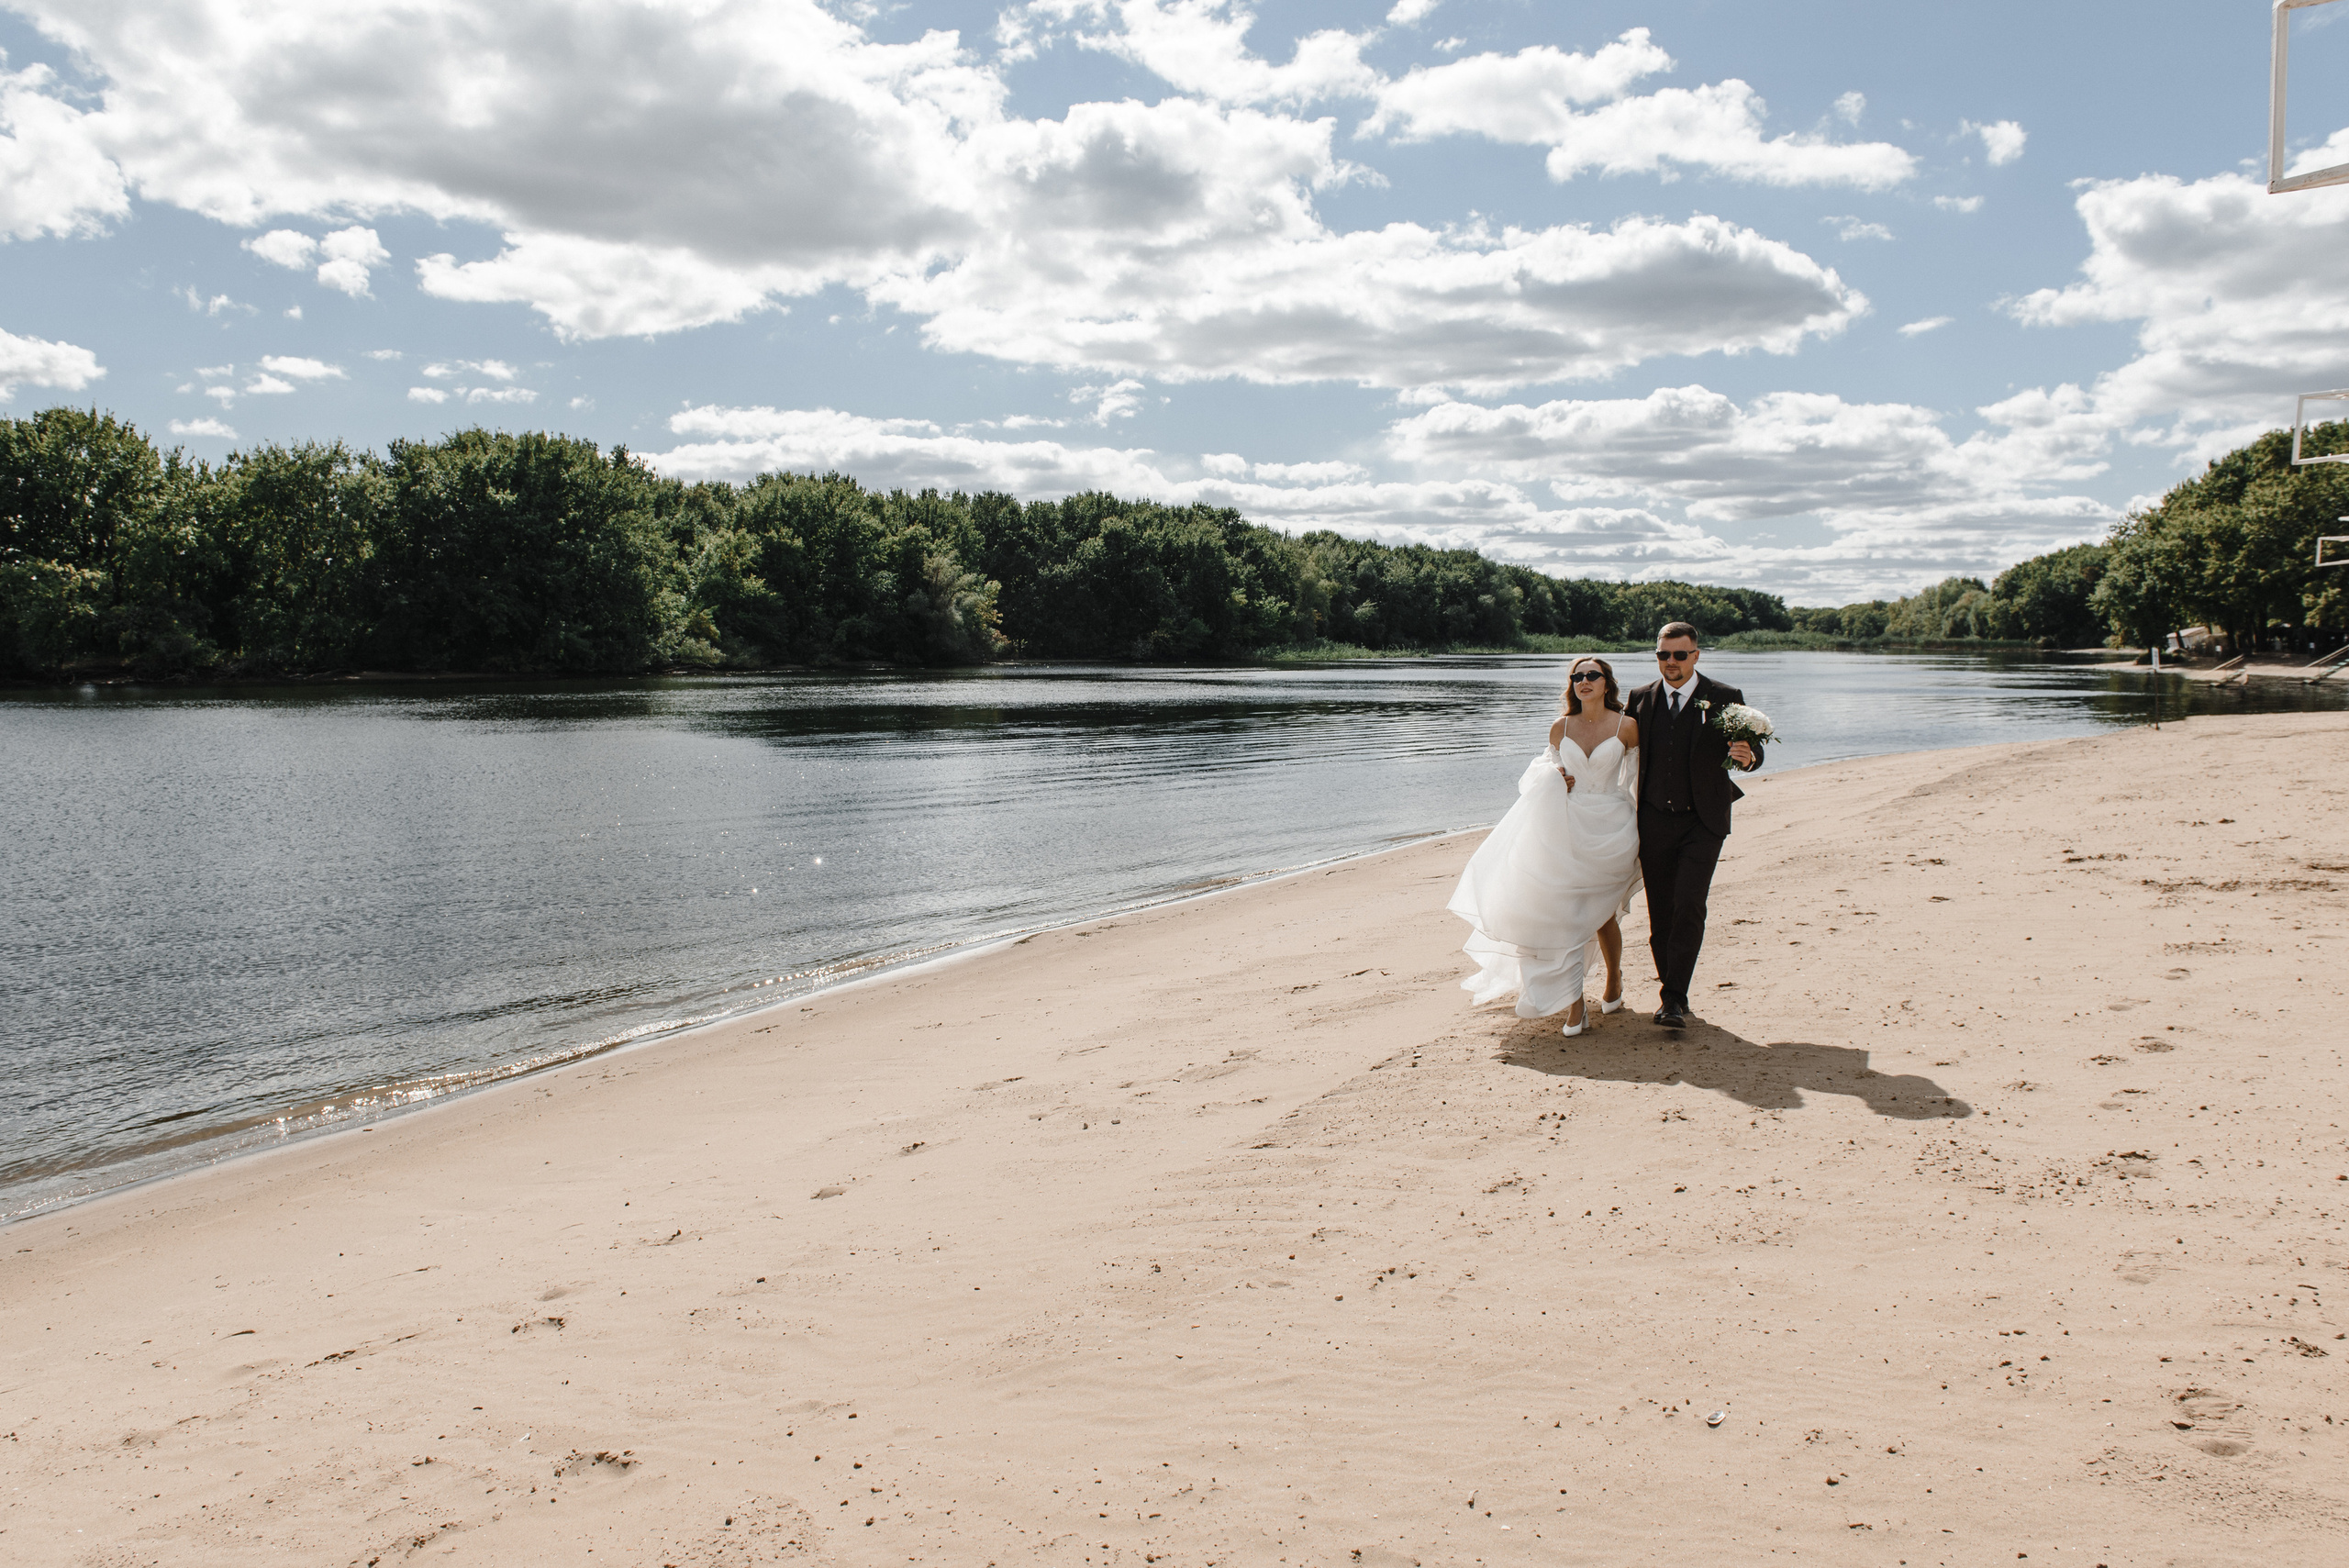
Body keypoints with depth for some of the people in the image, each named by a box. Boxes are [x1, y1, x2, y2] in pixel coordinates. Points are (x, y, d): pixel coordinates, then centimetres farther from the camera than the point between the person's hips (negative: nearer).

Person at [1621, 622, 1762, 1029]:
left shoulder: (1725, 699, -2)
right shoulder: (1641, 699, 5)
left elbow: (1751, 749, -2)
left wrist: (1747, 757, -26)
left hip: (1702, 823, -3)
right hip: (1654, 822, 3)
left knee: (1689, 908, -13)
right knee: (1660, 912, 7)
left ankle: (1675, 998, -7)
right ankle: (1670, 991, 22)